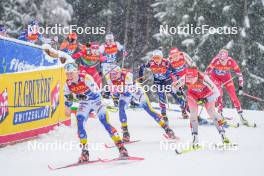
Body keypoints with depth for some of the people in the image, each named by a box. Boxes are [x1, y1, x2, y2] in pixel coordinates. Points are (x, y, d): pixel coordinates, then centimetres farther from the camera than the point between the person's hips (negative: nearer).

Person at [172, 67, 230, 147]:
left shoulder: (204, 78, -41)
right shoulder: (184, 79, -33)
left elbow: (216, 92, -35)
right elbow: (174, 85, -13)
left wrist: (206, 100, -35)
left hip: (206, 94, -2)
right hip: (192, 95, 2)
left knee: (211, 112, -13)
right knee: (193, 114, -9)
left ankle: (222, 134, -6)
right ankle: (195, 139, -2)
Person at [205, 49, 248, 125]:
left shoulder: (231, 61, -30)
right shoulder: (215, 61, -34)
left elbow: (239, 73, -20)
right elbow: (207, 71, -29)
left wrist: (240, 87, -19)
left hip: (226, 77, 1)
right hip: (215, 77, -1)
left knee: (233, 95, -7)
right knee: (219, 93, -23)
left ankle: (241, 116, -4)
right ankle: (220, 112, -10)